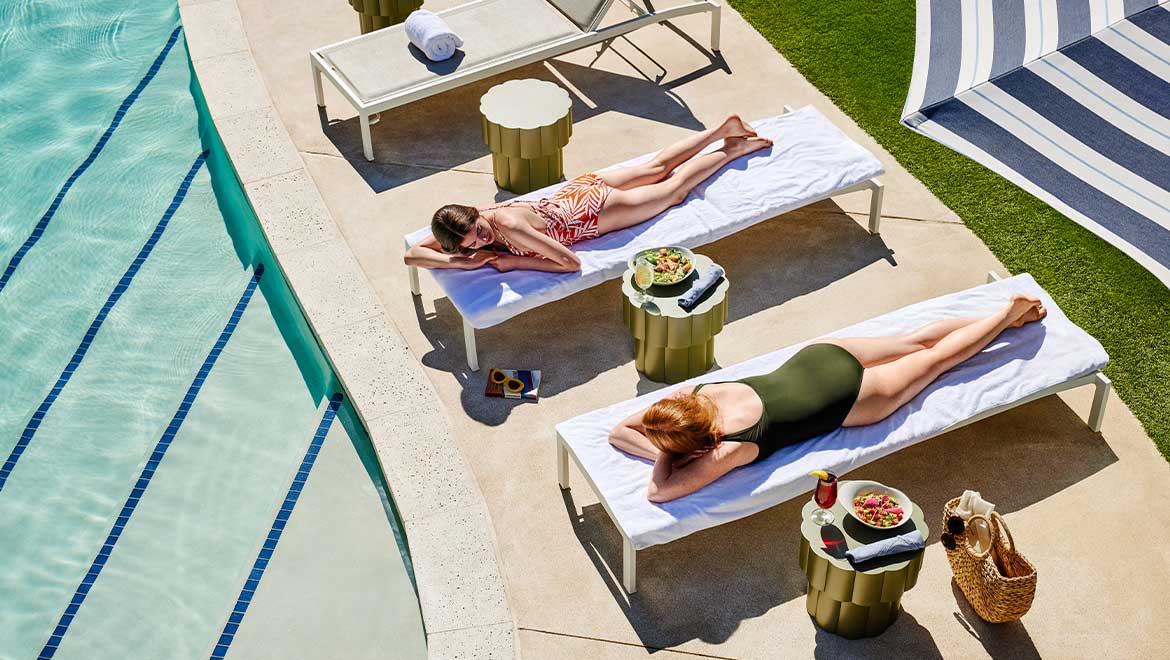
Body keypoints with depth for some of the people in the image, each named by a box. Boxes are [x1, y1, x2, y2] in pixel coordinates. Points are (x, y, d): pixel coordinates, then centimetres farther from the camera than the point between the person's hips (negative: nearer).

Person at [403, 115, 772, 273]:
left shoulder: (511, 227, -38)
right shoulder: (463, 230, -22)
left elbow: (571, 263, -34)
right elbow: (412, 254, -21)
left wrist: (508, 261, -33)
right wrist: (465, 261, -35)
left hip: (595, 208, -5)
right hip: (581, 189, 5)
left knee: (673, 187, 19)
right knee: (658, 168, 24)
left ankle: (731, 150, 38)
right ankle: (723, 130, 39)